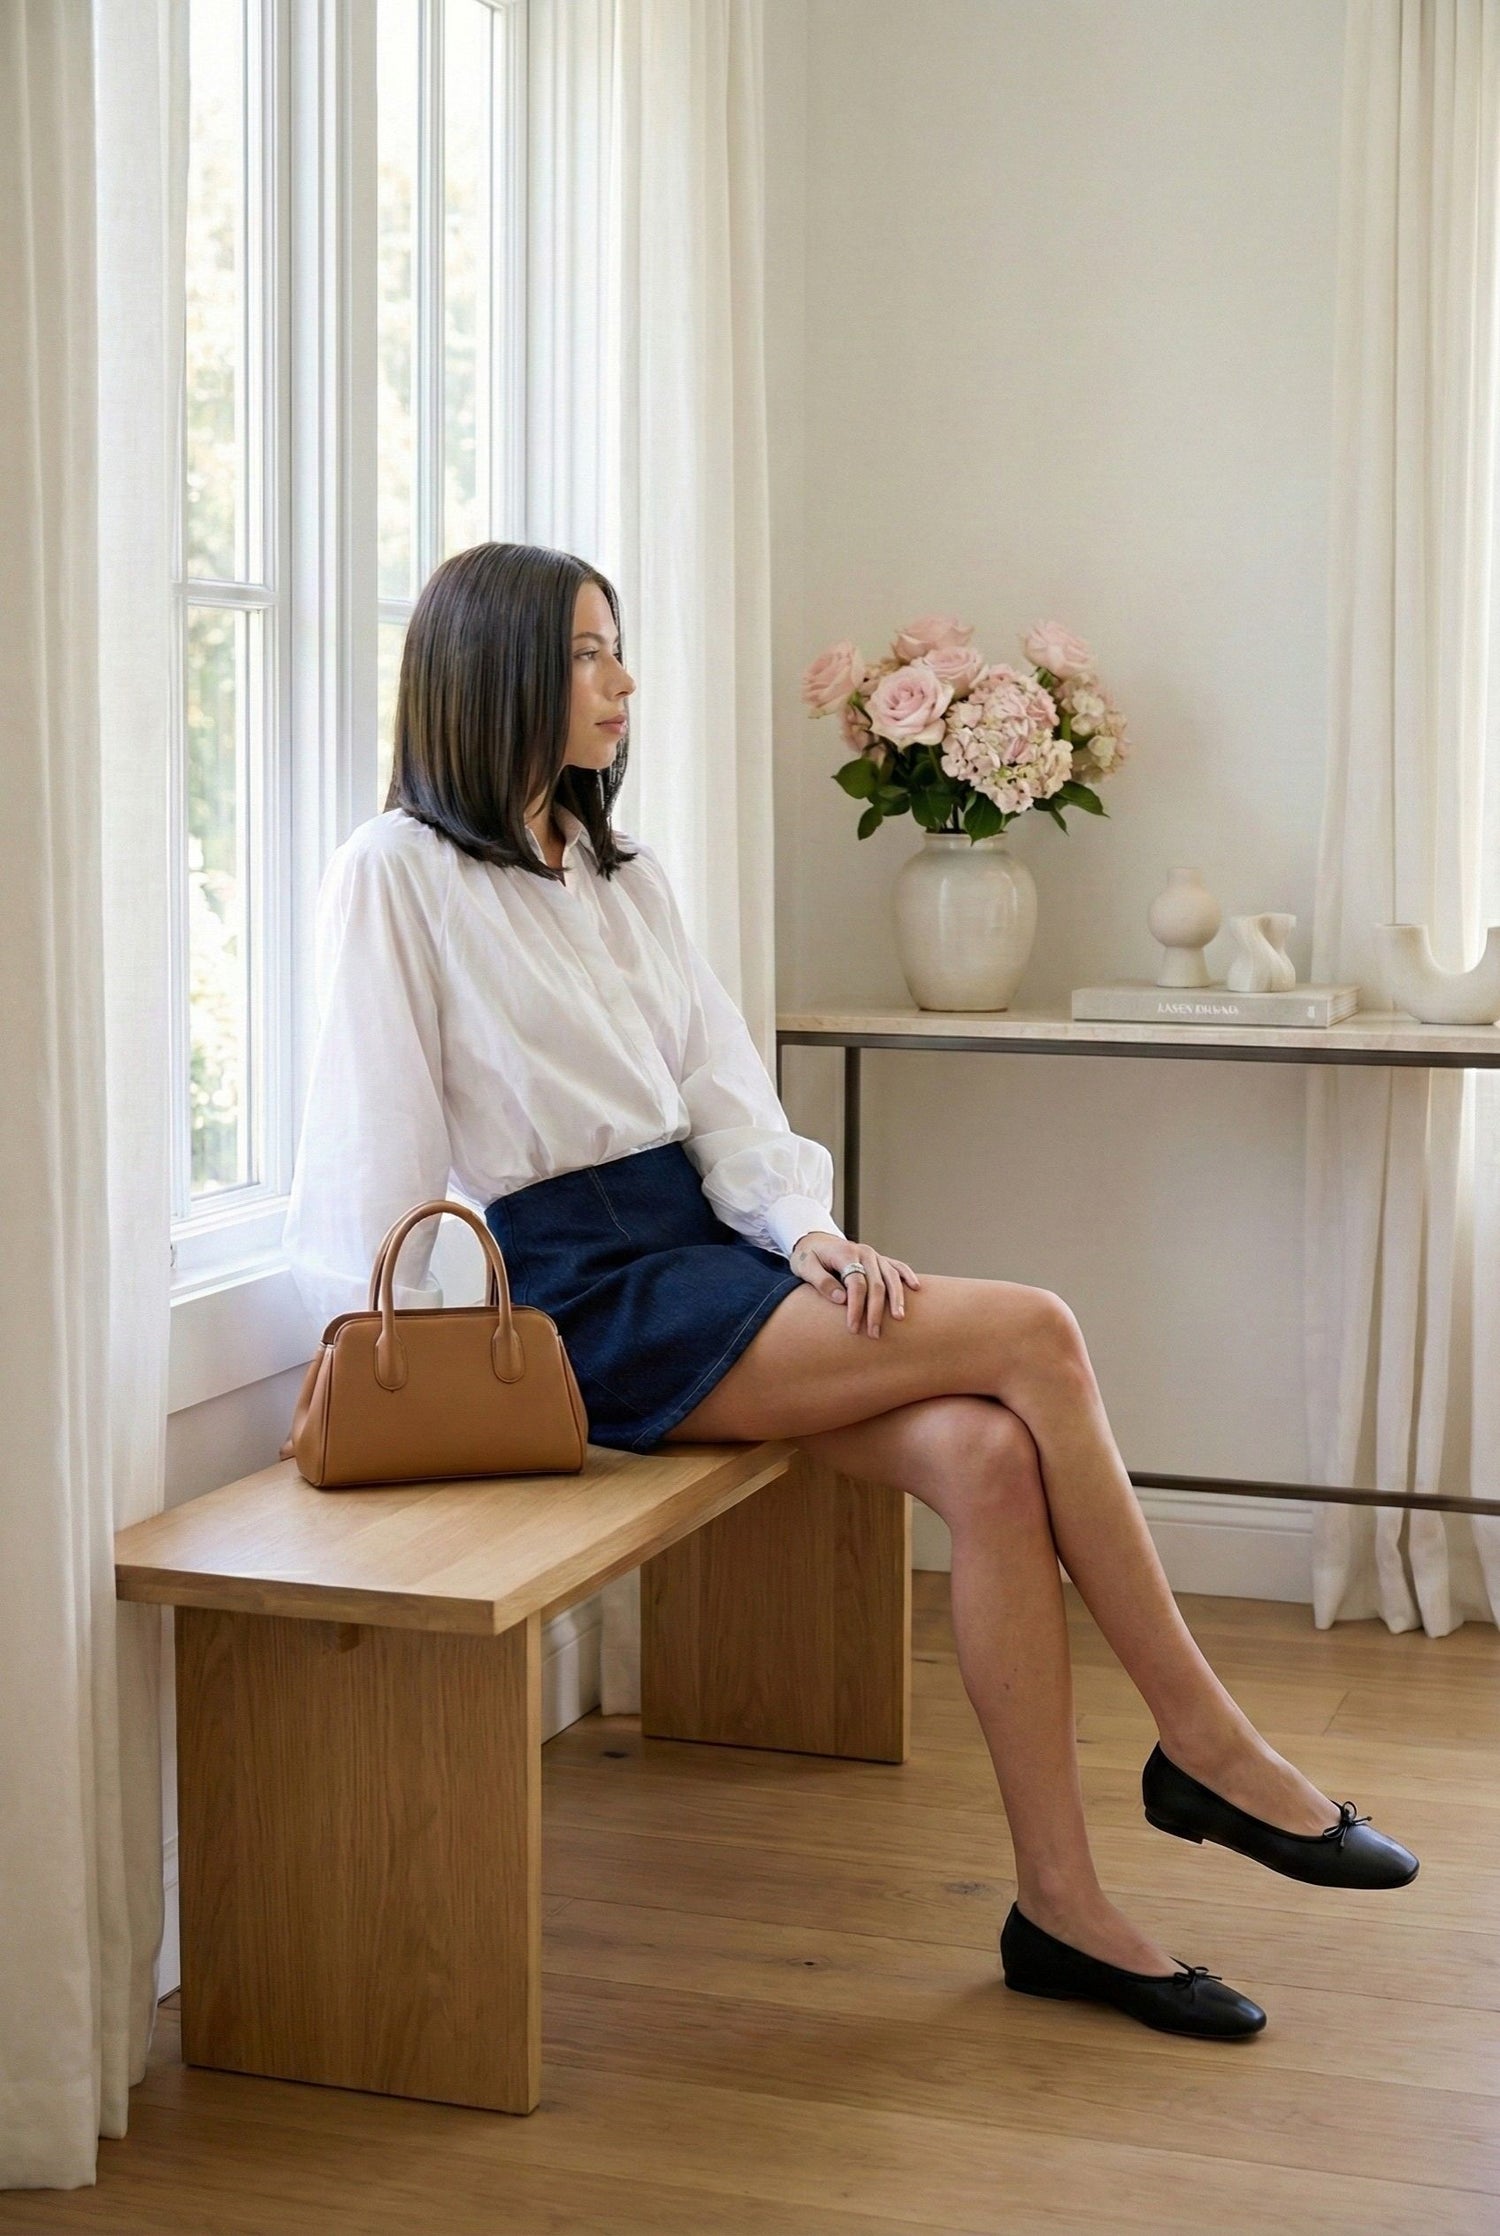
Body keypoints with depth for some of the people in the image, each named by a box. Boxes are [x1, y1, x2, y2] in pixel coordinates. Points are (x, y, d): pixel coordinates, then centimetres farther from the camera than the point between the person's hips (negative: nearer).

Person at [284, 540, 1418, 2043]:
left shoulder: (621, 874, 19)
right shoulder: (396, 876, -2)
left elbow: (721, 1091, 11)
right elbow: (369, 1135, -7)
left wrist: (807, 1230, -7)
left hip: (704, 1247, 7)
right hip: (586, 1300, -7)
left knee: (987, 1454, -22)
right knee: (1034, 1337, -20)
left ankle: (1061, 1906, -16)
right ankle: (1205, 1746, -8)